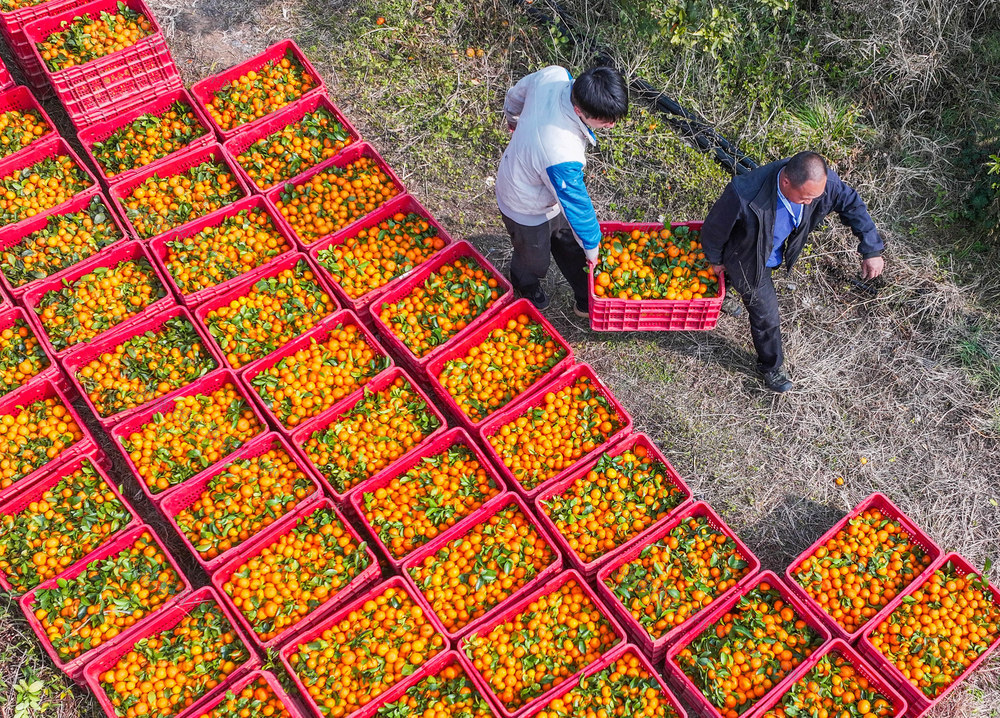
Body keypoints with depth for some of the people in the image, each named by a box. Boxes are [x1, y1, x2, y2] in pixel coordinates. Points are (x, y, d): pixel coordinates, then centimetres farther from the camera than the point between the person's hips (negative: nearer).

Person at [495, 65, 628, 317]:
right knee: (534, 262, 27)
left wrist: (513, 118, 20)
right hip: (528, 209, -7)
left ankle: (586, 299, 50)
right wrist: (592, 248, -9)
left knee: (572, 248, 26)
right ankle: (525, 283, 62)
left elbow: (516, 93, -4)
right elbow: (577, 207, -29)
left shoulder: (553, 75, -30)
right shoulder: (563, 157, -49)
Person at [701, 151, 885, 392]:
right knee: (766, 314, 8)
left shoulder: (821, 180, -32)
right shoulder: (744, 196, -46)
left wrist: (872, 250, -11)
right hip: (748, 261, -5)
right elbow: (714, 226, -26)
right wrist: (715, 259, -7)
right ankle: (771, 366, 37)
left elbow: (852, 205, -12)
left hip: (775, 253, 5)